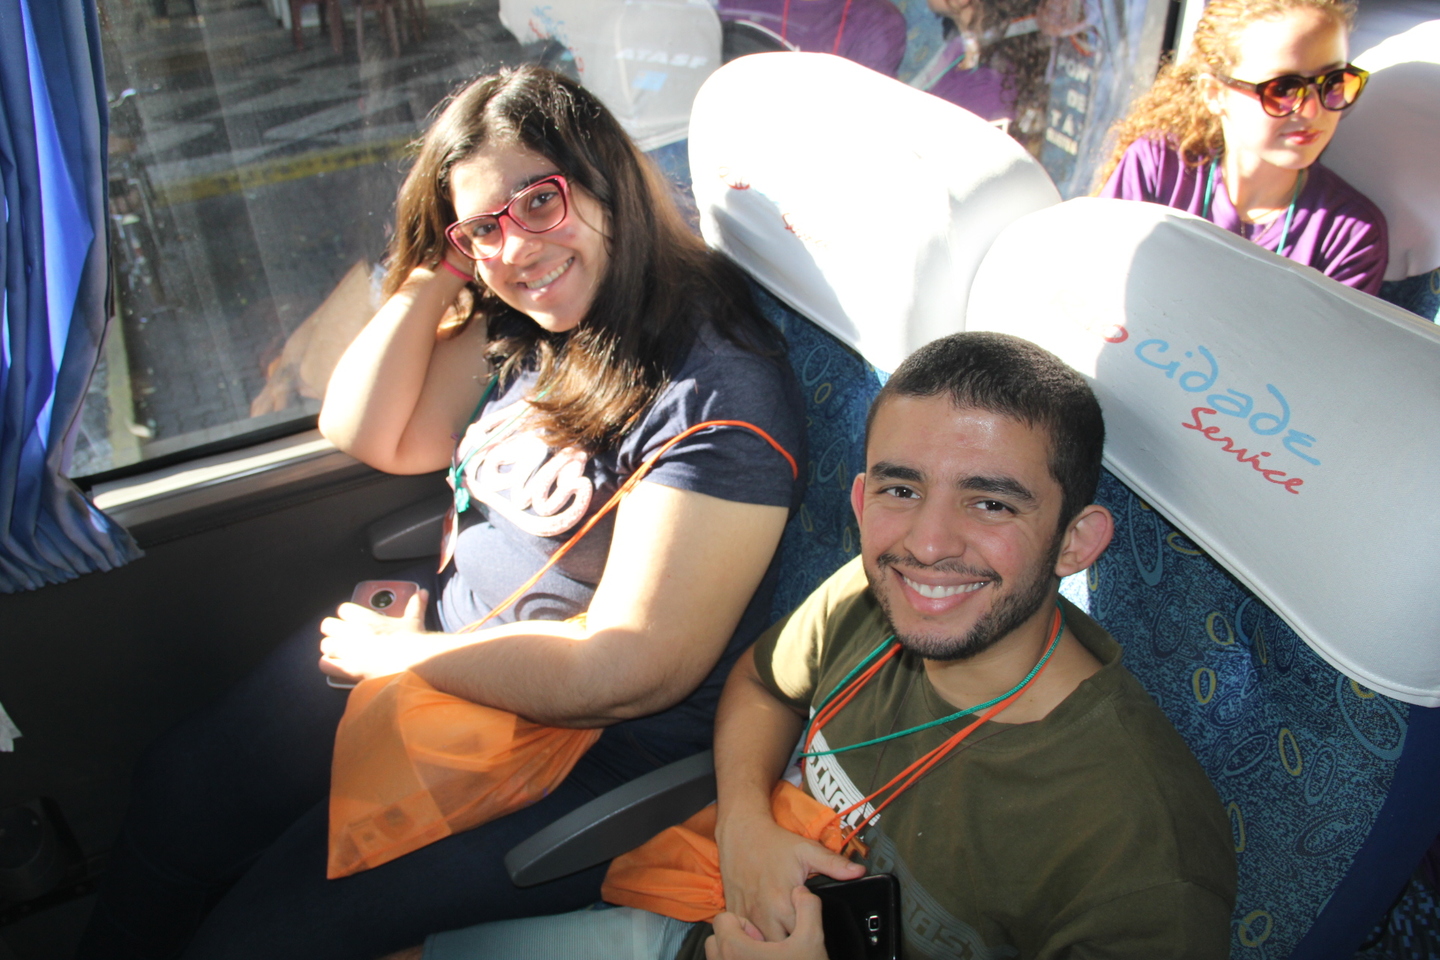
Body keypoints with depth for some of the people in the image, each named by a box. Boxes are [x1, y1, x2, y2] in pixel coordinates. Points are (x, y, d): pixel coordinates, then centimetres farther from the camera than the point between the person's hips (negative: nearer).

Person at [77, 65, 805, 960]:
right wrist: (438, 271, -6)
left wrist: (405, 654, -12)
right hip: (443, 634, 8)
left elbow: (621, 672, -25)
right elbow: (372, 436, 4)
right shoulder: (523, 322, 1)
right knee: (183, 791, 8)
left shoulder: (720, 387, -25)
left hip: (592, 746, -7)